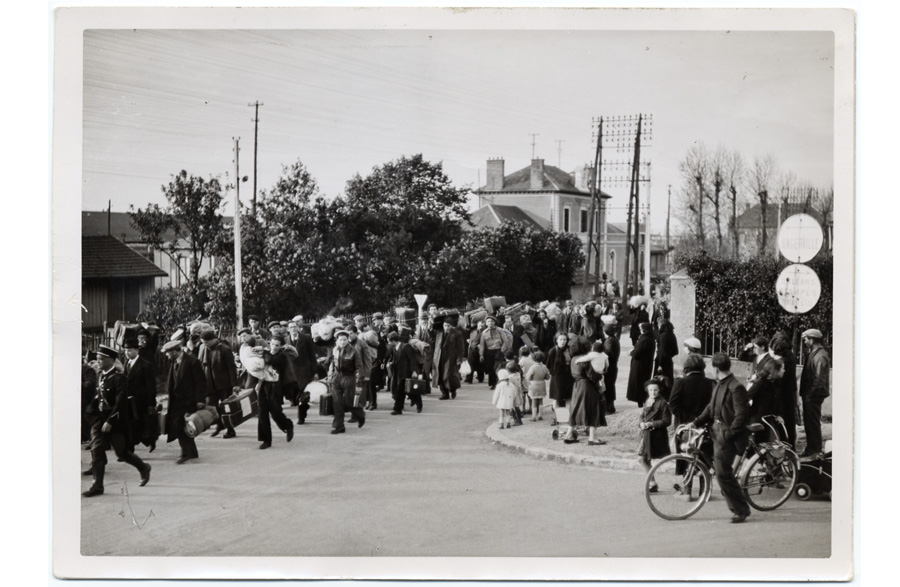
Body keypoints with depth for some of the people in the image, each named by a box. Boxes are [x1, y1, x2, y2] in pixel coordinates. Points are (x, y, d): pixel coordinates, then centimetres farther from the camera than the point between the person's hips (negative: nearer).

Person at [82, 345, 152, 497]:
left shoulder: (118, 378, -16)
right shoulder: (100, 375, 6)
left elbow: (120, 403, -20)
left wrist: (110, 421, -23)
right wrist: (92, 411, 9)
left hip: (115, 421, -7)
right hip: (100, 419, 7)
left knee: (122, 452, 3)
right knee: (96, 451, -2)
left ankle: (144, 468, 28)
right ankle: (97, 486, 3)